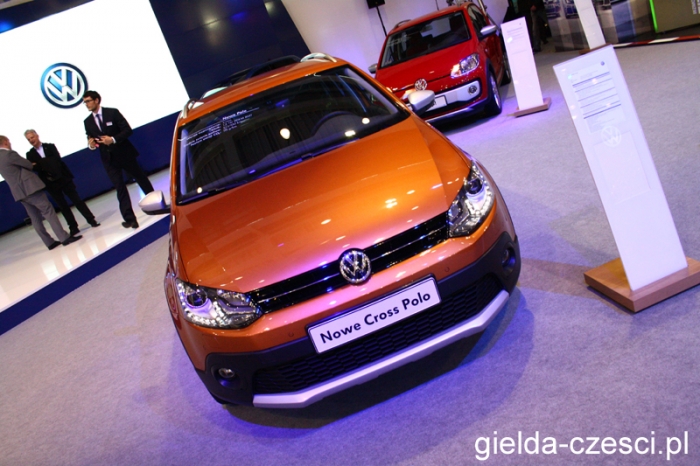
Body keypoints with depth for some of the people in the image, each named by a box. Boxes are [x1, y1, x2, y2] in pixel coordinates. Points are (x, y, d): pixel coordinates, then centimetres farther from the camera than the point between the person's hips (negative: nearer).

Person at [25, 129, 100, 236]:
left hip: (63, 178, -1)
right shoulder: (30, 154, 7)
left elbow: (56, 159, -11)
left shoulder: (50, 146, 4)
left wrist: (40, 164, -16)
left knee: (77, 200, 3)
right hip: (51, 183, 1)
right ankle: (73, 227, 9)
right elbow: (34, 168, -6)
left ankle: (91, 220, 9)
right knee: (62, 206, 3)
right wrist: (48, 162, -21)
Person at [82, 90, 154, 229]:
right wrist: (91, 144, -13)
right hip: (109, 159, 3)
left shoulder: (113, 112, -6)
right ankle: (129, 218, 2)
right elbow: (91, 140, 11)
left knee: (141, 178, 12)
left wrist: (113, 139, -22)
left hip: (124, 154, -3)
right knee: (120, 188, 0)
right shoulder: (88, 121, 6)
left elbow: (128, 130, -10)